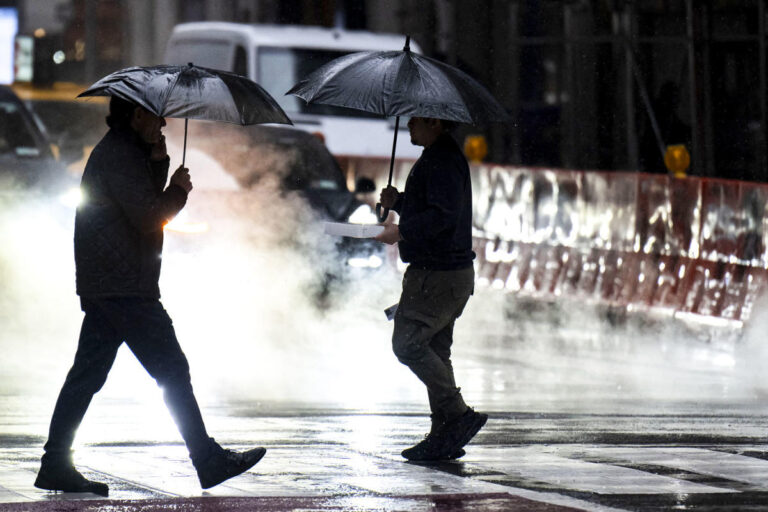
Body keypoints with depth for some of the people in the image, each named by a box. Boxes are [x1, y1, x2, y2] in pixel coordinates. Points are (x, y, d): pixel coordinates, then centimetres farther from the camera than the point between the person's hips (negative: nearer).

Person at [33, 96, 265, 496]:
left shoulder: (120, 151, 19)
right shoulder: (118, 156, -14)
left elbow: (149, 204, 19)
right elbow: (150, 216, -20)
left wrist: (159, 162, 7)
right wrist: (179, 189, -3)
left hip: (101, 285, 10)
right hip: (125, 287, -10)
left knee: (87, 373, 8)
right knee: (172, 371, -5)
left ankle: (55, 465, 7)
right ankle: (208, 461, -2)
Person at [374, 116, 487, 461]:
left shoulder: (443, 162, -16)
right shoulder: (437, 158, 18)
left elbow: (444, 215, -27)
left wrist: (401, 231, -24)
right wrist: (398, 202, 10)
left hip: (439, 274, -11)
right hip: (449, 274, 11)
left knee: (408, 343, -10)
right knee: (433, 349, 11)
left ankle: (458, 416, -9)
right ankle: (443, 436, 13)